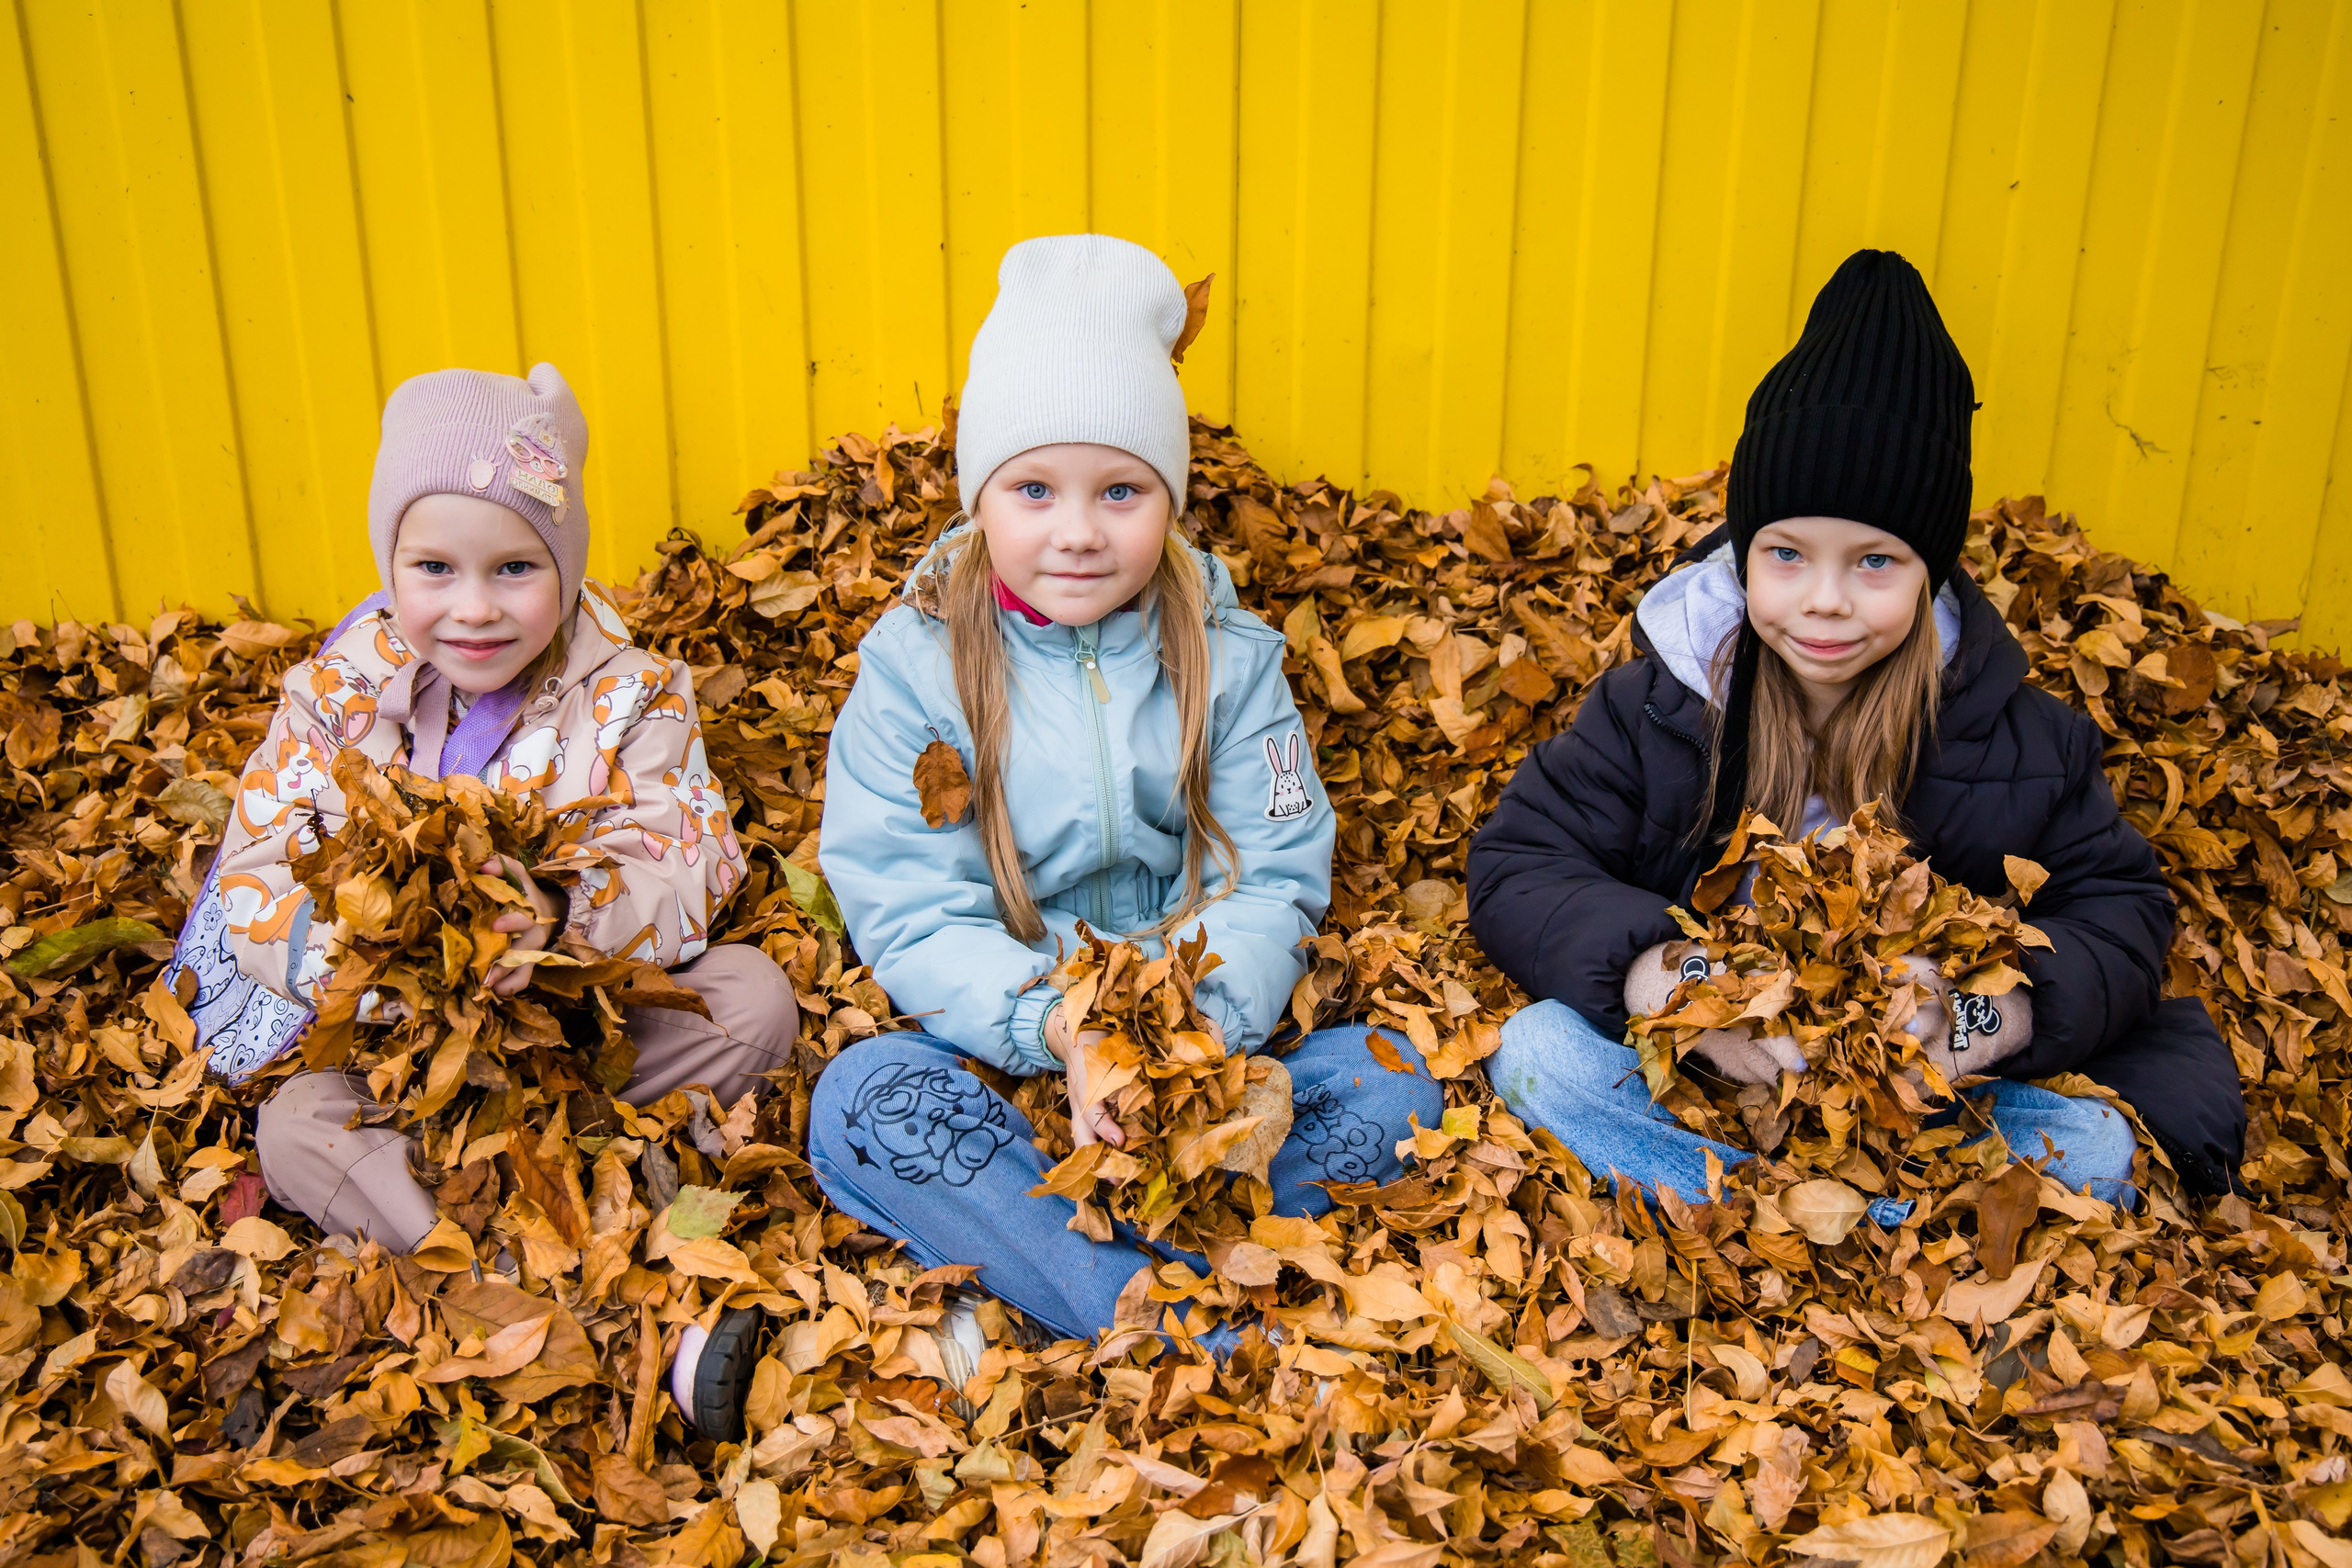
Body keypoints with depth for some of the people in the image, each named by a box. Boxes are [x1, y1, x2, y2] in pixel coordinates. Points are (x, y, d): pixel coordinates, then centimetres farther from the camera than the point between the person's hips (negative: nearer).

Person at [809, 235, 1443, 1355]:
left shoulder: (1227, 660, 1)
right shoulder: (913, 671, -5)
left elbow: (1272, 881, -5)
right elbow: (912, 918, -11)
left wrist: (1203, 1023, -27)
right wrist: (1059, 1029, -30)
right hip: (1001, 1050, -1)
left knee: (1389, 1089, -21)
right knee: (862, 1096, -30)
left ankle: (1017, 1297, -26)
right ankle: (1212, 1337, -32)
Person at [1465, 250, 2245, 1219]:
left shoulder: (2009, 732, -5)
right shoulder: (1658, 703, -8)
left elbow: (2117, 906, -1)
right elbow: (1517, 867, -10)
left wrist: (1987, 1019, -24)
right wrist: (1671, 983, -29)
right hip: (1685, 1073, 0)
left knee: (2093, 1149, -24)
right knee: (1539, 1051, -27)